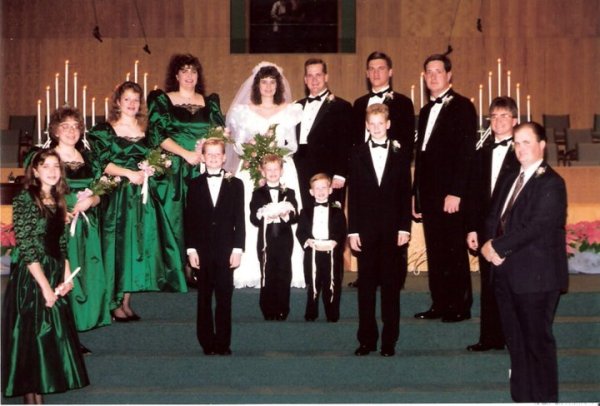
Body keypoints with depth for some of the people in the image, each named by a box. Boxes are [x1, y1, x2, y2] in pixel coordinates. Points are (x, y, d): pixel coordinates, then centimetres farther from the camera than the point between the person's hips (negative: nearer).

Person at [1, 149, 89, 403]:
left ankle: (38, 397, 14)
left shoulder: (57, 201, 12)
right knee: (30, 337, -2)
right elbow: (26, 248, -14)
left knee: (51, 336, 8)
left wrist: (66, 277, 2)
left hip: (54, 278, 7)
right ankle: (30, 399, 3)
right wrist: (45, 285, -16)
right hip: (30, 278, -7)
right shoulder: (25, 199, -9)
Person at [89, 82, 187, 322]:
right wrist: (129, 174, -15)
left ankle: (126, 301, 10)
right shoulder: (105, 130, 1)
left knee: (138, 244, 3)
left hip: (143, 196, 4)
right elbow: (102, 164, -7)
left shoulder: (146, 131, 14)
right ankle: (115, 303, 0)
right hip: (117, 196, -4)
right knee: (118, 246, -5)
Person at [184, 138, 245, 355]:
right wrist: (191, 249, -2)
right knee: (204, 298, 4)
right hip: (202, 249, 1)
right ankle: (207, 343, 10)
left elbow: (239, 219, 4)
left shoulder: (235, 184, 7)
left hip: (226, 249, -1)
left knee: (224, 297, 0)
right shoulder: (195, 185, 8)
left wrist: (238, 248, -3)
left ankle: (223, 343, 6)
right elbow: (189, 219, 5)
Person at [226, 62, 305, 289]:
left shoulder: (290, 111, 11)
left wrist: (279, 148, -11)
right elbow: (238, 146, 9)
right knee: (251, 219, -9)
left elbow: (293, 145, 9)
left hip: (282, 171, 0)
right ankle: (251, 273, -6)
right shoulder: (243, 111, 11)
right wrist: (251, 146, -12)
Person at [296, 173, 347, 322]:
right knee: (312, 285, 5)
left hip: (332, 253, -1)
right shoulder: (306, 211, 9)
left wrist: (334, 242, -16)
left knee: (332, 286, 1)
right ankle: (311, 314, 13)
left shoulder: (337, 211, 7)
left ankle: (332, 315, 8)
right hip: (312, 253, 1)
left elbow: (342, 232, 1)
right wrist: (308, 241, -14)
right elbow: (300, 232, 4)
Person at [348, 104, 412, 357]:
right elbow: (353, 195, 4)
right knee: (366, 286, 4)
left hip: (392, 230, 0)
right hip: (365, 230, 0)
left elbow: (405, 193, 4)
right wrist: (352, 230, -2)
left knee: (391, 286, 2)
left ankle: (389, 340, 8)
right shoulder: (358, 154, 6)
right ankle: (367, 339, 11)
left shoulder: (399, 154, 6)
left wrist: (404, 228, -3)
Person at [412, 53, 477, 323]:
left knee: (454, 251, -3)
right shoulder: (426, 111, 19)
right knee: (435, 252, 8)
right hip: (429, 194, 7)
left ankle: (460, 307, 5)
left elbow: (466, 152, -11)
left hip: (450, 193, -7)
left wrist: (455, 192, -18)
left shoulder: (462, 106, -4)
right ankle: (439, 305, 13)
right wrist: (417, 195, 13)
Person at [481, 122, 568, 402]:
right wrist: (490, 244, -6)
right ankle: (521, 397, 22)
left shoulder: (551, 183, -10)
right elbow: (494, 218, 15)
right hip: (506, 273, 8)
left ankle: (544, 400, 8)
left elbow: (537, 227, -19)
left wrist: (498, 246, -15)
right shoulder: (511, 182, 18)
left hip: (535, 275, -8)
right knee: (515, 340, 13)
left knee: (537, 341, -2)